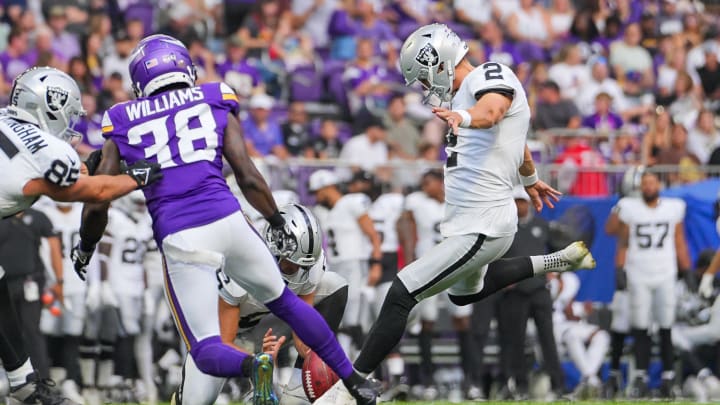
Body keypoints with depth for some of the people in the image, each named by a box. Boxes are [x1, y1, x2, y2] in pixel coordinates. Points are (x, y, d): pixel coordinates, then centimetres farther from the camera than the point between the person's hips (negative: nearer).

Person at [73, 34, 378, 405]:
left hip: (179, 240, -2)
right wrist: (277, 222, 22)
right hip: (229, 221, 2)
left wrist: (85, 248, 28)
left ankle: (254, 366, -28)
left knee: (207, 351, 5)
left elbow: (97, 204, 11)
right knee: (284, 301, 25)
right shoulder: (215, 104, 13)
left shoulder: (122, 127, 12)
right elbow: (248, 177, 8)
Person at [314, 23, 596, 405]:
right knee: (465, 293, 35)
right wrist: (530, 180, 51)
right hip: (468, 221, 11)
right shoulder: (467, 92, 16)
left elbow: (491, 111, -39)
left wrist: (463, 116, -61)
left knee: (400, 295, -15)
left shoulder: (491, 76, -13)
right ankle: (558, 261, 41)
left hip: (482, 227, -11)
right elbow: (515, 143, 34)